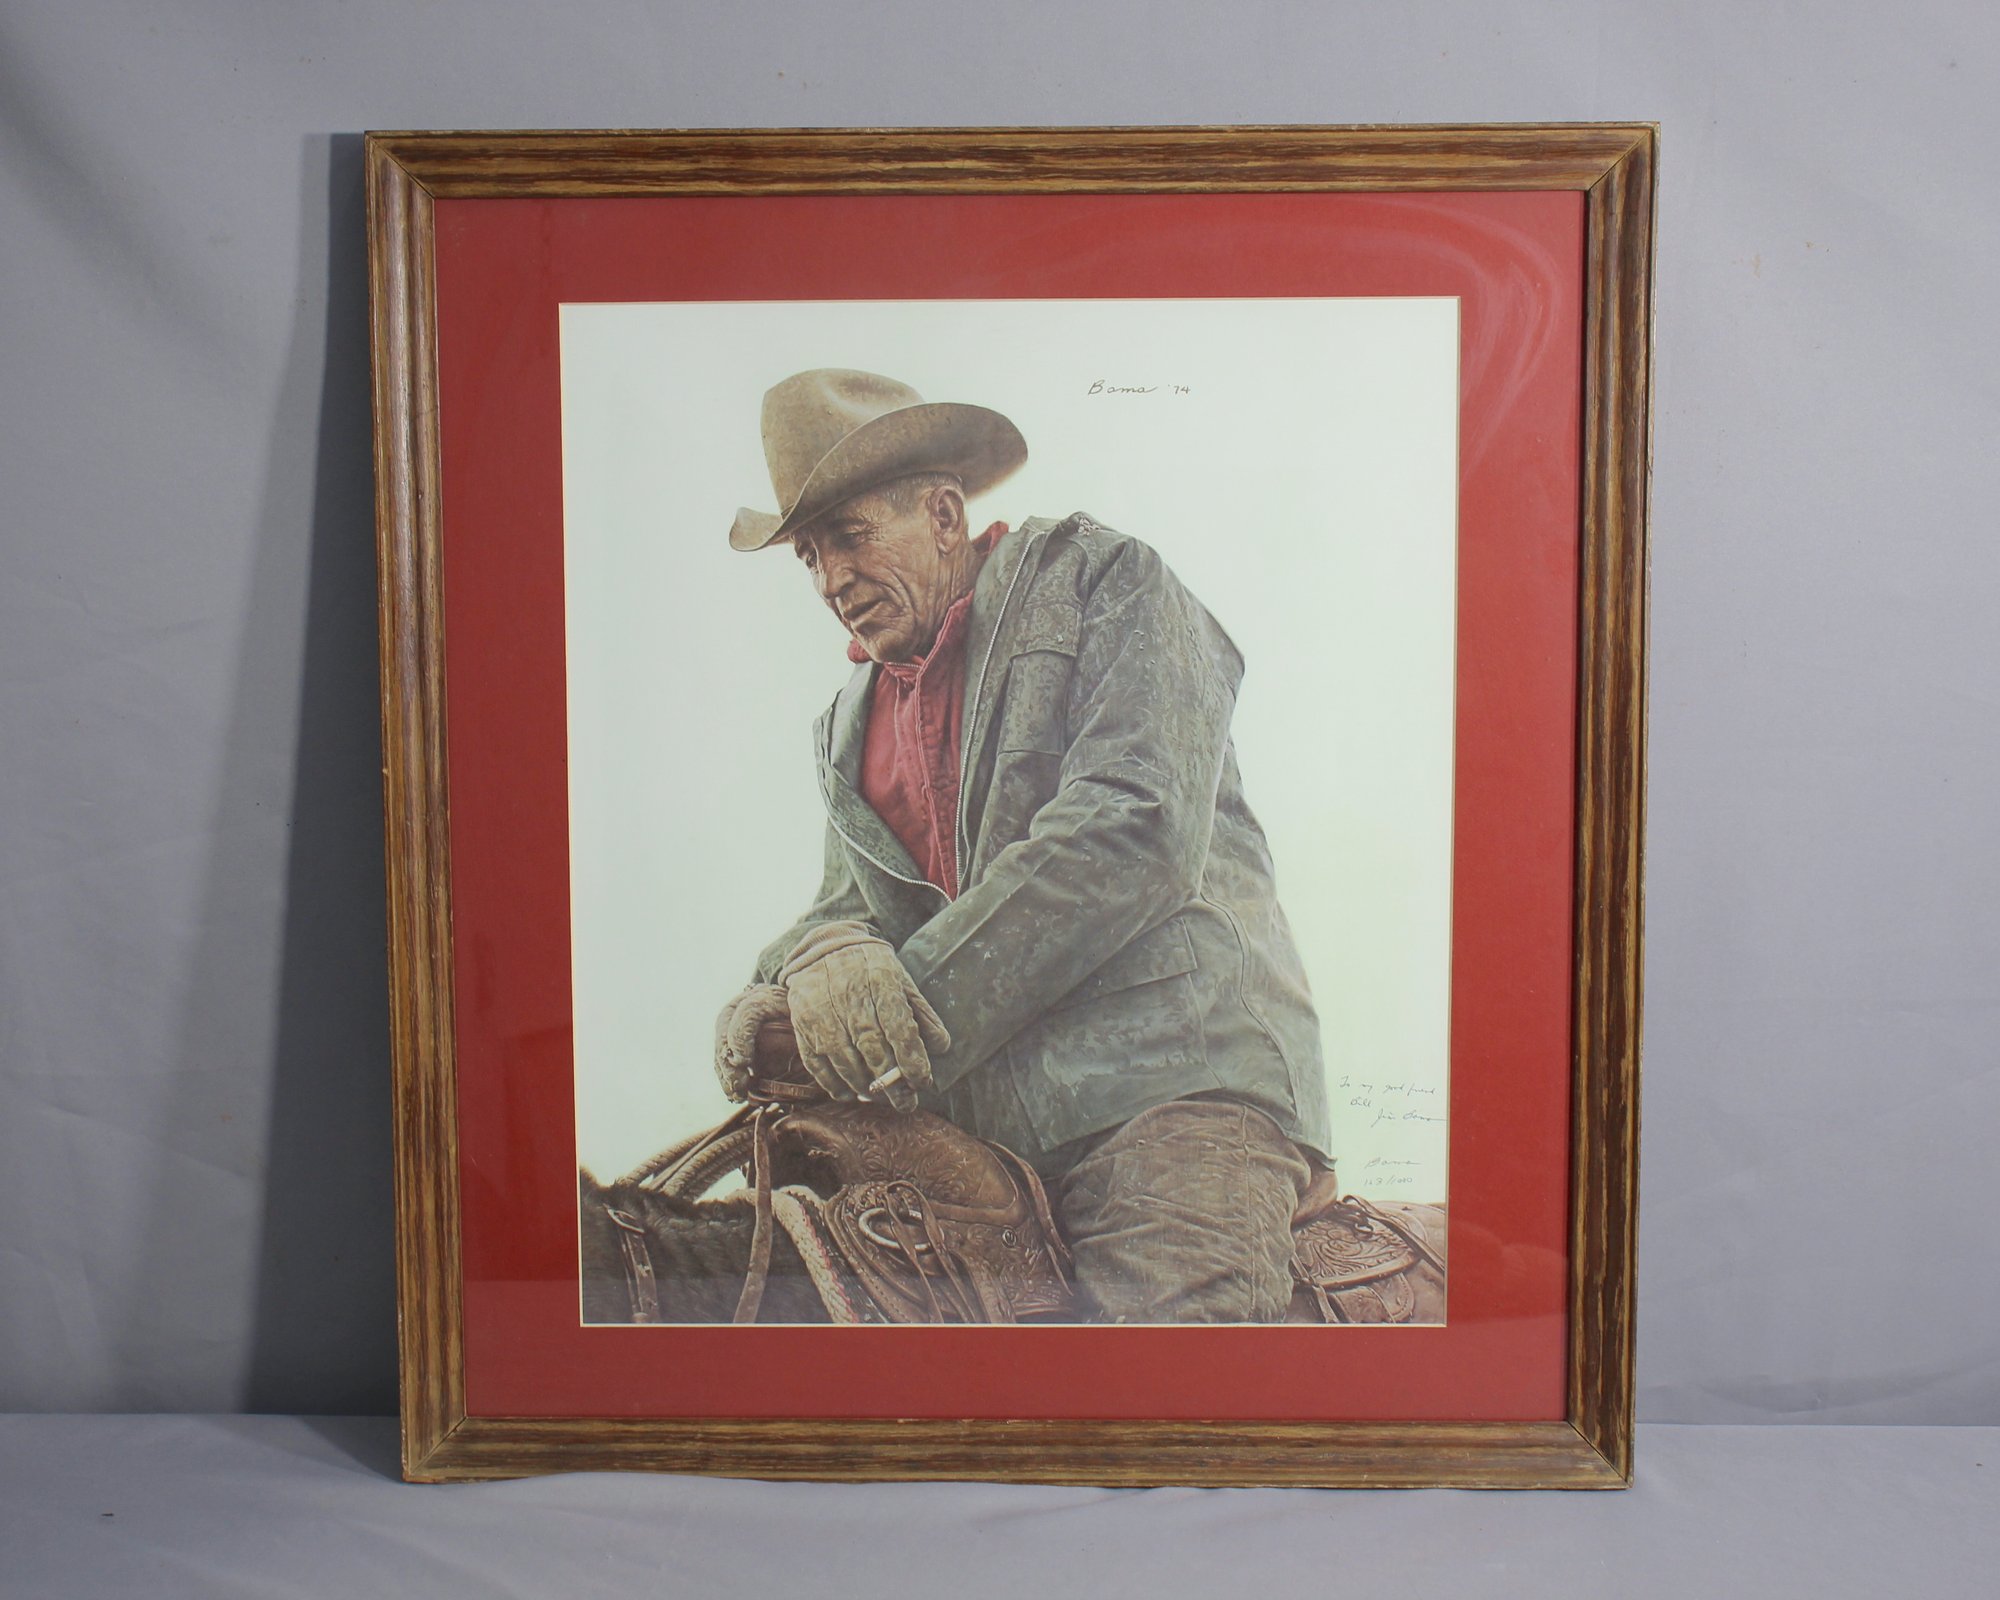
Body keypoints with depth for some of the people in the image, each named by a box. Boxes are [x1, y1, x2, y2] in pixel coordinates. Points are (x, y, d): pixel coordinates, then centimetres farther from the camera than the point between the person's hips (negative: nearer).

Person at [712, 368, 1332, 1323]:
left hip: (1171, 1076, -5)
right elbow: (855, 897, 20)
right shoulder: (847, 727, 24)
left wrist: (920, 996, -13)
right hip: (979, 1129, 6)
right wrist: (808, 966, -7)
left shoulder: (1100, 580, 4)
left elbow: (1138, 826, -11)